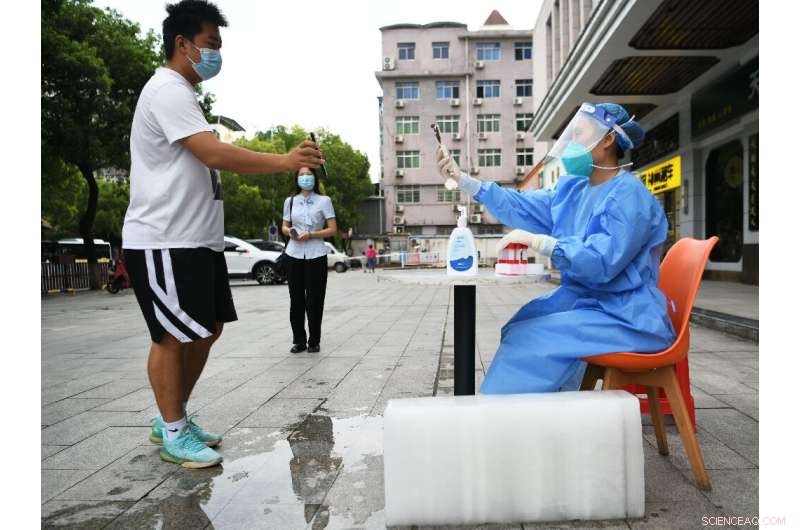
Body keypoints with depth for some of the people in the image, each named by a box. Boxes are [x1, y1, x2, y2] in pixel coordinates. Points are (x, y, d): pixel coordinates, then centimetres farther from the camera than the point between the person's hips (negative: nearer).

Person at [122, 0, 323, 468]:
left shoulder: (182, 94, 22)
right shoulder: (168, 90, -12)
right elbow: (215, 154, -24)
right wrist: (284, 161, -24)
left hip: (197, 239, 10)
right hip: (165, 241, -10)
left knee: (208, 330, 13)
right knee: (172, 336, -1)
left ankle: (172, 418, 27)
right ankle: (174, 435, 15)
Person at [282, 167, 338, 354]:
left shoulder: (324, 200, 2)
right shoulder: (290, 201, 11)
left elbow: (332, 229, -2)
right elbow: (284, 227, 17)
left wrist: (311, 235, -15)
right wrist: (290, 232, -7)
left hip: (316, 255, -2)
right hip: (295, 255, 3)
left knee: (315, 300, -1)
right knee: (296, 299, 2)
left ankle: (314, 341, 9)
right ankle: (299, 340, 12)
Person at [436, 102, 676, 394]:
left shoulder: (629, 196, -19)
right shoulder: (572, 189, 8)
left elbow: (601, 262, -28)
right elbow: (520, 206, 7)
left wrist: (535, 240, -26)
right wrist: (461, 178, 2)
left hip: (622, 316, -9)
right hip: (582, 301, 9)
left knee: (533, 342, -18)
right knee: (521, 333, 8)